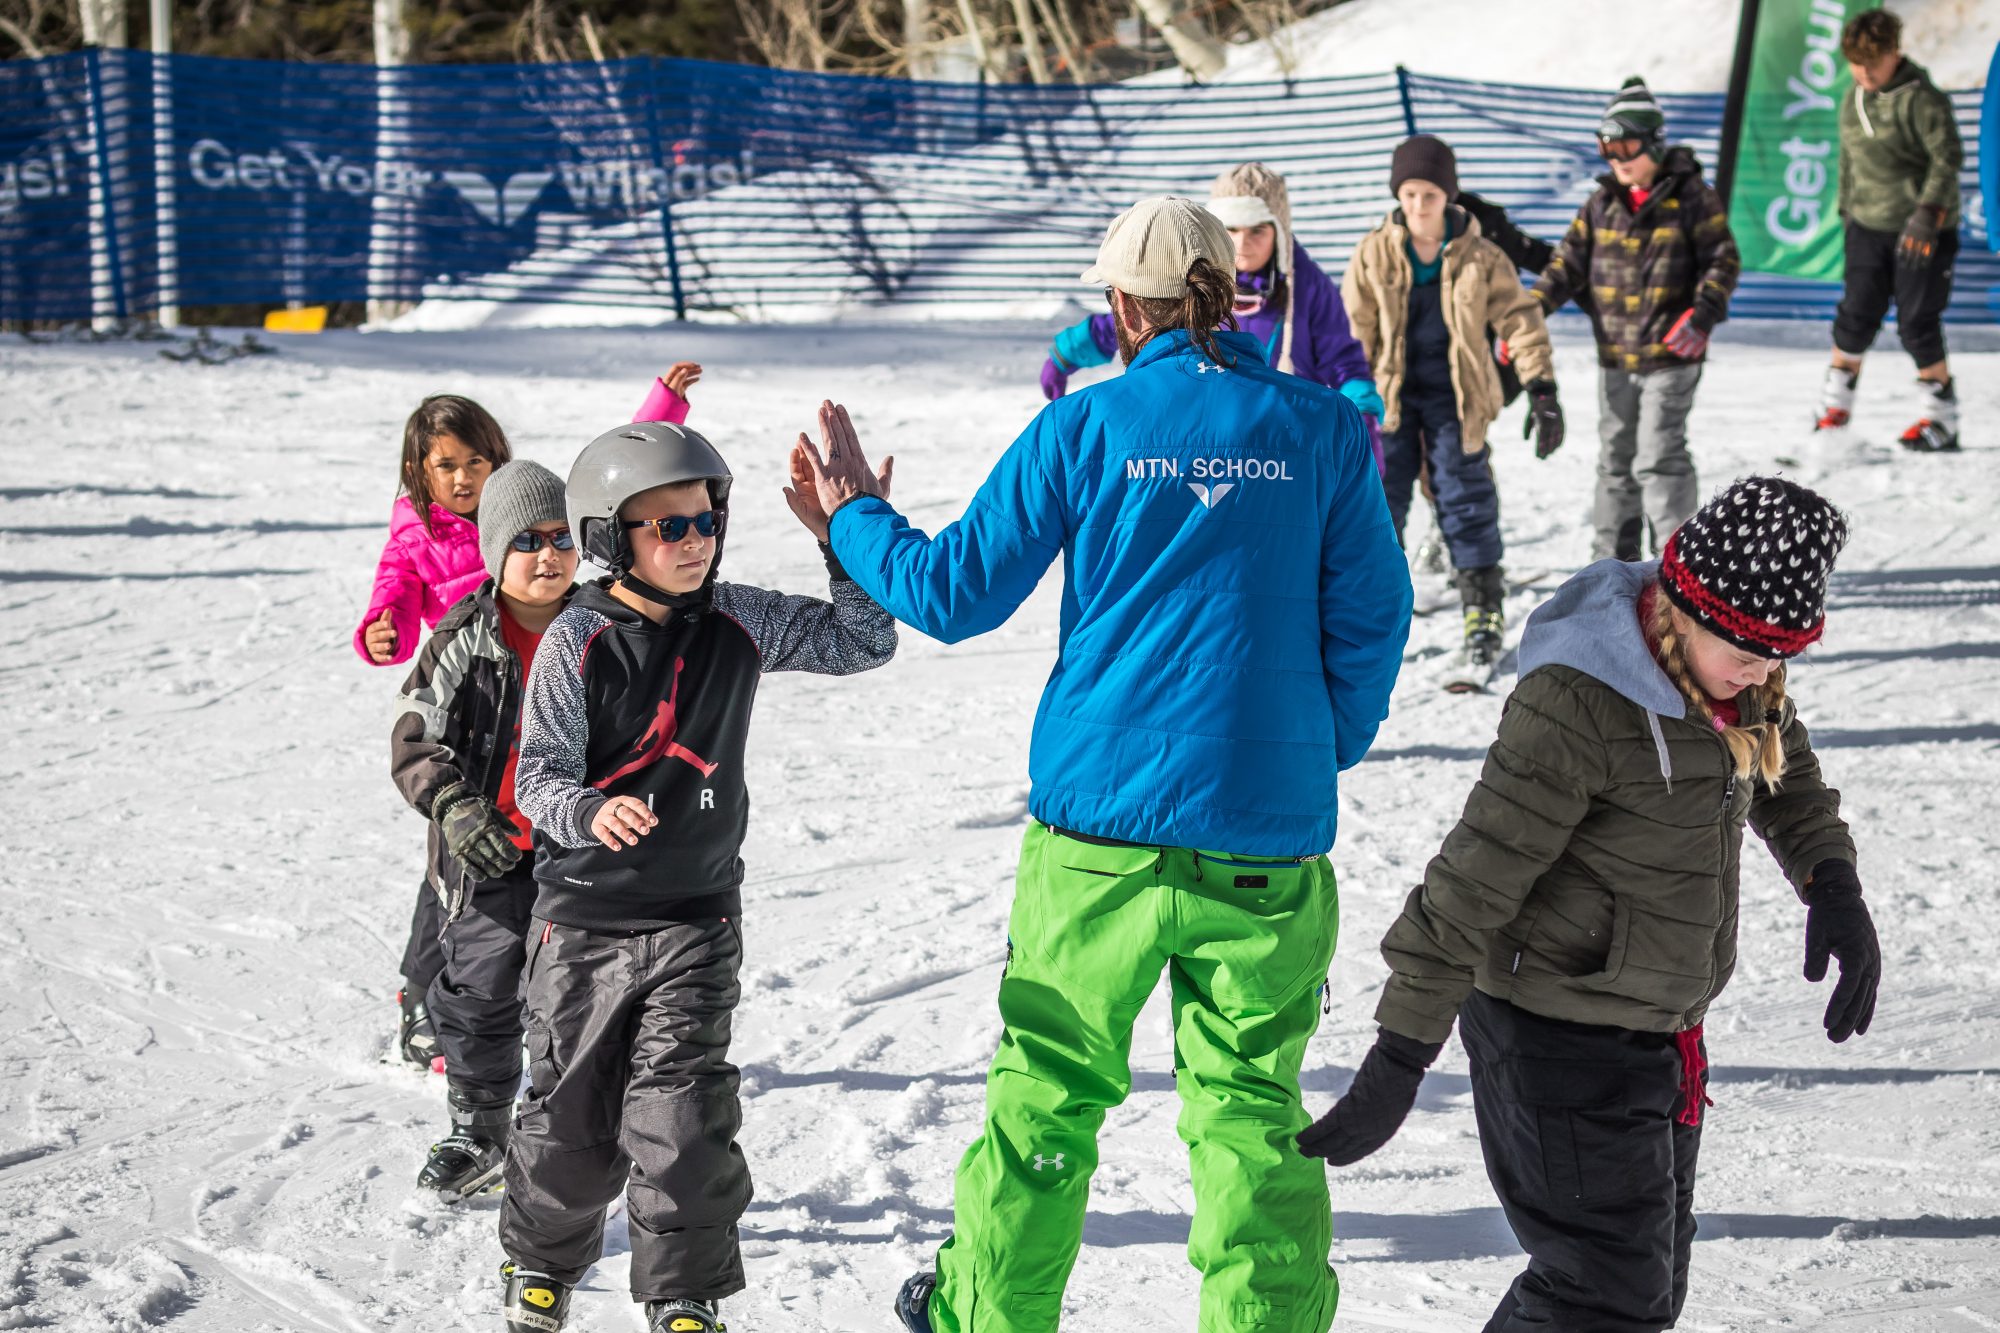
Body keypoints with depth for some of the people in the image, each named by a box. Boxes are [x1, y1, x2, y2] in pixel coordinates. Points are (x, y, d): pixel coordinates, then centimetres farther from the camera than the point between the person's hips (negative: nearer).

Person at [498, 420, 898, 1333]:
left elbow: (862, 642, 2)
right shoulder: (577, 641, -12)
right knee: (570, 1108, 12)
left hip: (697, 915, 1)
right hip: (584, 914, -1)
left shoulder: (740, 623, -2)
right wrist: (591, 812, -35)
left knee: (684, 1108, -9)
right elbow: (539, 775, -13)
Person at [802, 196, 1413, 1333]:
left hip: (1102, 825, 0)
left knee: (1048, 1088, 13)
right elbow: (1373, 617, 3)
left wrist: (854, 515, 20)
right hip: (1266, 833, 1)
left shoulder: (1081, 428, -2)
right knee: (1252, 1109, 8)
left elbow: (953, 594, 3)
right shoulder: (1325, 428, 1)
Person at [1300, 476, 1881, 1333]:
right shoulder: (1577, 705, -25)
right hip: (1560, 1042, -9)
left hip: (1658, 1031, 9)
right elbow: (1474, 882, -24)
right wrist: (1397, 1062, -22)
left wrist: (1832, 886, 3)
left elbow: (1784, 771, 22)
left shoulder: (1739, 682, 0)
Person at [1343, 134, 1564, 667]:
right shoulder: (1374, 254, -2)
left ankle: (1484, 610, 8)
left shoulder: (1481, 258, -5)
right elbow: (1352, 329, 3)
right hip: (1390, 396, 1)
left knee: (1466, 499, -2)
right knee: (1380, 498, 0)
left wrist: (1541, 390, -9)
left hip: (1455, 398, -1)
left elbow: (1520, 320, -3)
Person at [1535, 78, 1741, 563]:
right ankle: (1614, 557, 23)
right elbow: (1570, 261, 10)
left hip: (1670, 356, -5)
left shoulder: (1691, 197, -5)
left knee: (1659, 458, -11)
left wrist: (1702, 314, -19)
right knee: (1615, 458, 12)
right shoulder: (1602, 203, 8)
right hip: (1614, 358, 6)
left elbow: (1723, 260, -4)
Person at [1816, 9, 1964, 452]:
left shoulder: (1920, 98, -14)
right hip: (1869, 227, 6)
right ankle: (1835, 407, 15)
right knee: (1856, 315, 3)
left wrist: (1927, 212, -25)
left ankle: (1941, 420, 5)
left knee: (1917, 323, -5)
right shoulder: (1852, 103, 9)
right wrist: (1847, 212, 19)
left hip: (1923, 232, -6)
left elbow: (1948, 157, -19)